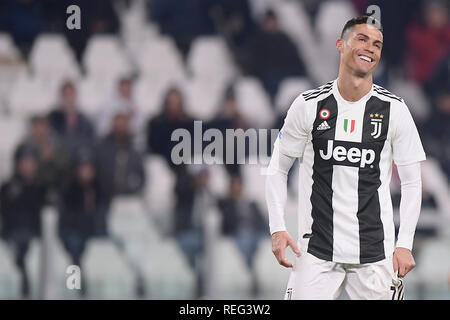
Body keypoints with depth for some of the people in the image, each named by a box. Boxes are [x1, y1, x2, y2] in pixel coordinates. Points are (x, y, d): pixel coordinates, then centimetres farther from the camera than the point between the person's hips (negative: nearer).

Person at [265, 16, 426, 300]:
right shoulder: (309, 106, 1)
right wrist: (278, 229, -2)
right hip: (317, 251, 0)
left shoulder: (394, 110, 2)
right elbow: (278, 169, 9)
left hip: (374, 253, 0)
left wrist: (404, 245, -3)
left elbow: (412, 183, 5)